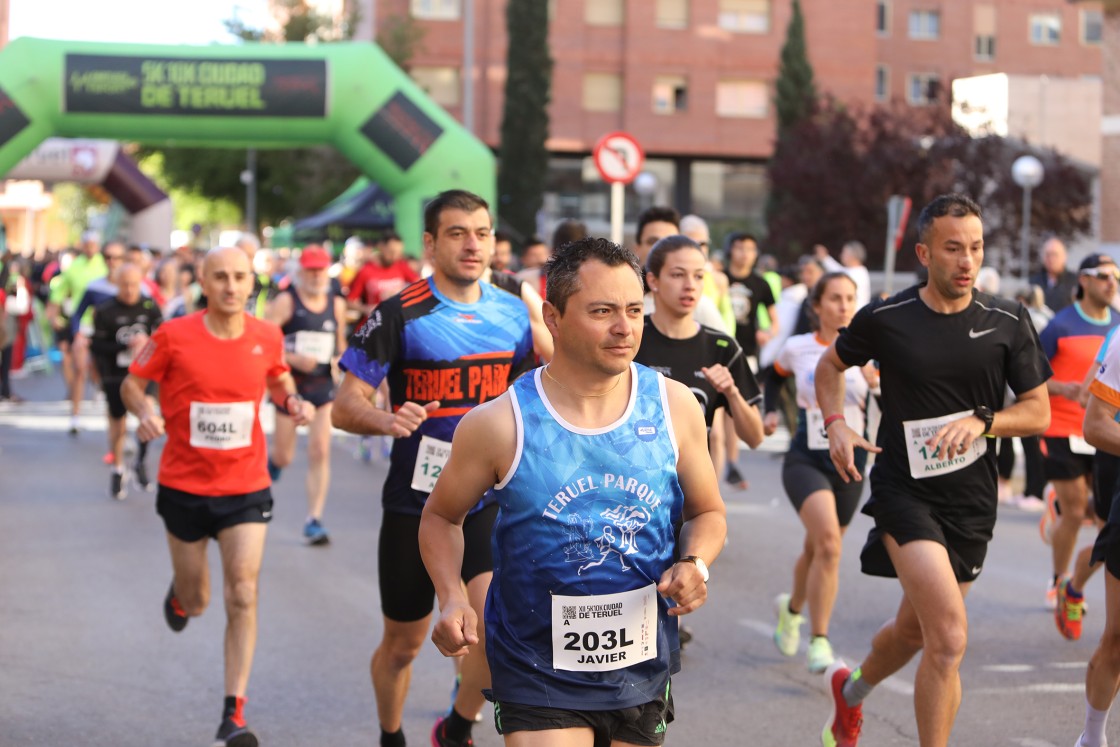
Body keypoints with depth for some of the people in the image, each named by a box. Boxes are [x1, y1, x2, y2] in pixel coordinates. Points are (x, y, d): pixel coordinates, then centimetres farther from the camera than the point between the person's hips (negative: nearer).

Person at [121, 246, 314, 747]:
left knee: (242, 596, -11)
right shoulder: (173, 337, -11)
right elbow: (132, 383, 1)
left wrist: (294, 402, -6)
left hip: (246, 487, 1)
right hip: (184, 486, -1)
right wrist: (145, 412, -20)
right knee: (196, 602, 12)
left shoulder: (267, 337, -3)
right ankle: (181, 593, 52)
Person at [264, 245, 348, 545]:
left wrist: (340, 359, 1)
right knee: (284, 456, 6)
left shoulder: (336, 304, 6)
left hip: (323, 385, 2)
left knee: (320, 451, -9)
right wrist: (293, 359, -20)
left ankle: (314, 520, -4)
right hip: (290, 384, -2)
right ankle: (270, 464, 45)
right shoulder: (285, 302, -7)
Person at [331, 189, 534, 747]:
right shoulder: (398, 317, -10)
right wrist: (388, 420, -31)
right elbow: (344, 408, -11)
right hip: (414, 506, -2)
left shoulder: (514, 314, 2)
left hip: (488, 502, 2)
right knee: (402, 644, 12)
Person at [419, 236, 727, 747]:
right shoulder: (500, 423, -11)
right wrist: (452, 599, -13)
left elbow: (707, 513, 9)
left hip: (644, 672, 4)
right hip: (538, 680, -4)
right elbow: (442, 517, 3)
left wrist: (694, 563, -12)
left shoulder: (674, 406, -3)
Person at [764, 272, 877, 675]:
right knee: (828, 540, -25)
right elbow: (775, 376, 21)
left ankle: (792, 608, 46)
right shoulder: (796, 349, -2)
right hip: (805, 460, -2)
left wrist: (879, 385, -24)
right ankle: (818, 642, -18)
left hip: (849, 463, 3)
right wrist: (770, 412, 7)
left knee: (818, 549, 15)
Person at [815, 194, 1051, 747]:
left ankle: (852, 689, 50)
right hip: (903, 489, -4)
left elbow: (1038, 411, 2)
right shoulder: (884, 319, -6)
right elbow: (831, 364, 13)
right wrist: (835, 422, -5)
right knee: (949, 638, -21)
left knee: (915, 630, 19)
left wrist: (981, 421, -16)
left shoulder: (1008, 323, -2)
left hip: (972, 499, 4)